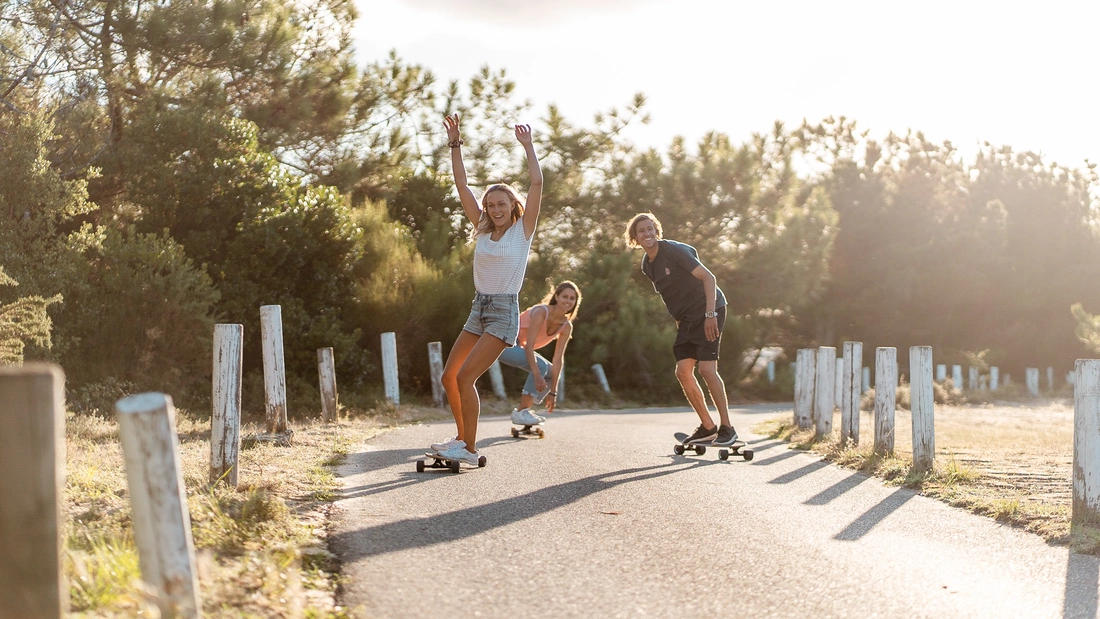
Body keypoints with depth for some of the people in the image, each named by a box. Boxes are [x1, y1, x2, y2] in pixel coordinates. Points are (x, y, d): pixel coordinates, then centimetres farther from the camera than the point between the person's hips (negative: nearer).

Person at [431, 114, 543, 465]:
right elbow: (462, 186, 8)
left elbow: (537, 183, -11)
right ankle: (463, 439, 23)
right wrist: (455, 145, 4)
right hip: (478, 309, 6)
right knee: (449, 377, 5)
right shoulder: (483, 230, 10)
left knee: (465, 377, -16)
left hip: (504, 312, -6)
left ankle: (470, 450, -9)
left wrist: (528, 145, -7)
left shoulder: (523, 229, -2)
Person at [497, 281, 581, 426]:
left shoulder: (566, 327, -4)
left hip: (518, 347, 9)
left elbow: (558, 359, -5)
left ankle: (524, 410, 8)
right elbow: (529, 346, -32)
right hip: (504, 343, -9)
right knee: (540, 365, -27)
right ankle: (521, 412, -22)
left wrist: (552, 391, -9)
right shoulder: (541, 312, -26)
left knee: (551, 373, 4)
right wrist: (537, 375, -42)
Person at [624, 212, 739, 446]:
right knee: (683, 371, -2)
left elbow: (708, 278, -21)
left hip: (708, 311, -8)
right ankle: (707, 427, 8)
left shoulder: (674, 250, -17)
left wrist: (710, 314, -28)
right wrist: (679, 321, 14)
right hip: (686, 317, 8)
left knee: (706, 368, -17)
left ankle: (727, 428, -9)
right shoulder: (647, 265, 8)